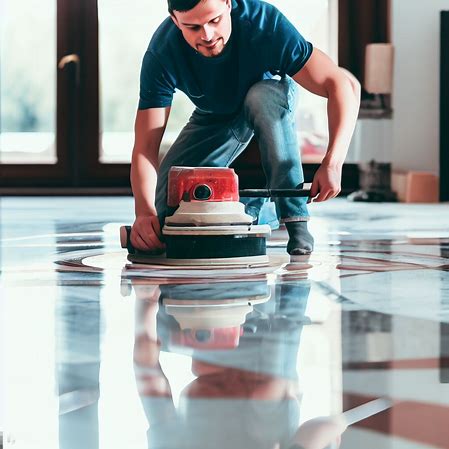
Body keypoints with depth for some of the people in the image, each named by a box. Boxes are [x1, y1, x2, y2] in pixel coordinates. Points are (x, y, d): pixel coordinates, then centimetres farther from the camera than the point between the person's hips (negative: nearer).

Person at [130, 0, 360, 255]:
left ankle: (295, 218, -29)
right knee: (166, 212, -12)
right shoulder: (161, 55, -33)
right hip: (213, 118, 2)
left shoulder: (263, 22, -38)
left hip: (272, 95, -2)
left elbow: (345, 85, -41)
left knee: (262, 98, -39)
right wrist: (145, 212, -52)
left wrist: (332, 164, -53)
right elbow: (146, 145, -34)